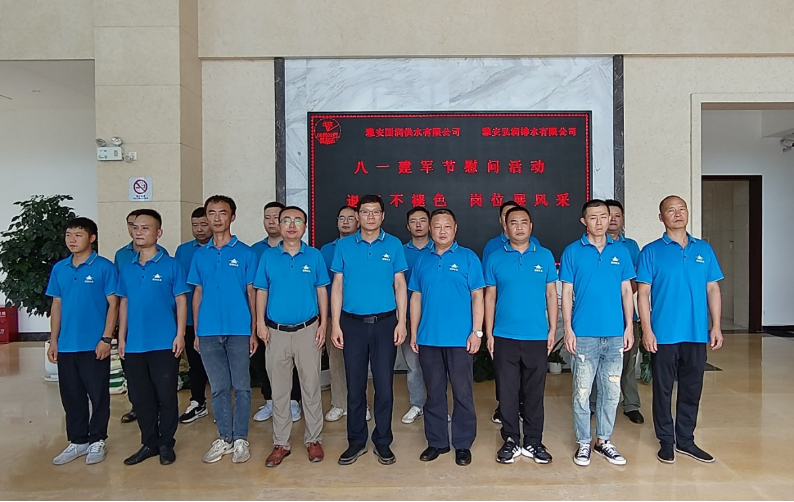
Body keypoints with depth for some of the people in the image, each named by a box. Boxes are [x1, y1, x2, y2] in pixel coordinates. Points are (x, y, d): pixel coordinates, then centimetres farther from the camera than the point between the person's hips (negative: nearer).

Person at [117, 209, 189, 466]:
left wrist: (180, 334, -10)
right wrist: (121, 337, 9)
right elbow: (124, 303, 14)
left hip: (164, 344, -4)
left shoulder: (171, 265, -4)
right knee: (140, 397, 12)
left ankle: (166, 444, 20)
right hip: (134, 345, 5)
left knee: (166, 396, 4)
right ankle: (149, 443, 27)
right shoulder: (127, 269, 9)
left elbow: (181, 301, -4)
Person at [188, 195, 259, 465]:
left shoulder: (245, 253, 0)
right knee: (218, 388, 11)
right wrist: (196, 332, 7)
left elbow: (252, 293, 0)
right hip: (209, 331, 3)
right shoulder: (200, 255, 9)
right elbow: (197, 294, 11)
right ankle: (224, 438, 24)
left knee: (241, 387, 5)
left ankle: (240, 439, 18)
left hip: (239, 331, -3)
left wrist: (254, 331, -3)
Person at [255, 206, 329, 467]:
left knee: (311, 387, 6)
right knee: (279, 390, 8)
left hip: (307, 330, -1)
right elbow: (261, 291, 5)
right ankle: (281, 443, 20)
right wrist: (260, 323, -5)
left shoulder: (314, 256, 1)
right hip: (276, 332, 1)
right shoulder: (268, 256, 3)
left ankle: (313, 440, 20)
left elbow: (322, 291, 4)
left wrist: (323, 324, -2)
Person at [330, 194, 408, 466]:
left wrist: (401, 322, -4)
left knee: (384, 385, 5)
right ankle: (356, 441, 23)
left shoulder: (393, 245, 2)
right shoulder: (343, 246, 3)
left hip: (385, 322, 0)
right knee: (355, 385, 9)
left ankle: (383, 442, 21)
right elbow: (337, 286, 3)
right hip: (352, 323, 1)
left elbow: (400, 285, 3)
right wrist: (335, 324, -3)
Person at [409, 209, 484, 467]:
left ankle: (463, 444, 20)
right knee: (434, 393, 13)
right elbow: (416, 298, 10)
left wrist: (476, 331, -9)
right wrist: (413, 333, 6)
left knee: (463, 394, 5)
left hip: (460, 339, -3)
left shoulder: (468, 257, 0)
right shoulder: (422, 260, 9)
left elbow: (477, 296, -3)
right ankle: (436, 442, 26)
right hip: (428, 338, 3)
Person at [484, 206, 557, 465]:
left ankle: (533, 442, 23)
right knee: (508, 391, 7)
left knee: (534, 392, 9)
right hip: (504, 337, 0)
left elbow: (551, 294, 6)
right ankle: (511, 441, 22)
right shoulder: (495, 258, 2)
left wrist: (553, 329, 1)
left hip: (537, 336, 0)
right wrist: (489, 333, -1)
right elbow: (490, 296, 3)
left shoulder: (545, 256, 4)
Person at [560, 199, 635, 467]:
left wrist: (629, 327, 3)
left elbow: (626, 291, 9)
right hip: (584, 334, -2)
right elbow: (567, 293, -1)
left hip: (615, 334, 3)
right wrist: (568, 329, -7)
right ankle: (583, 443, 18)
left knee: (611, 390, 11)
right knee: (582, 391, 4)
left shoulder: (621, 251, 7)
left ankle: (604, 441, 26)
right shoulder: (572, 251, 0)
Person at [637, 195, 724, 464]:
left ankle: (686, 440, 27)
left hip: (697, 334, 3)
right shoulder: (651, 251, -2)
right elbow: (643, 293, -5)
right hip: (664, 335, -3)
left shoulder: (704, 249, 8)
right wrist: (646, 329, -11)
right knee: (663, 389, 7)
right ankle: (666, 441, 21)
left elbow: (713, 289, 9)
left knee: (692, 389, 12)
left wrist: (716, 326, 2)